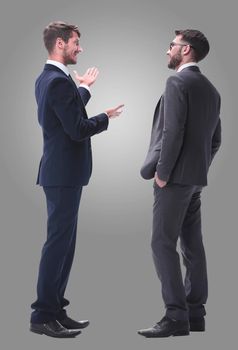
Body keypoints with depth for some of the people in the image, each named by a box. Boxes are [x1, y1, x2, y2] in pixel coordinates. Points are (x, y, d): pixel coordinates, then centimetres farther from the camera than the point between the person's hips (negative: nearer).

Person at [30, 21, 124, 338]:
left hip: (60, 172, 10)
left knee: (64, 242, 14)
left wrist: (84, 88, 31)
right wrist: (105, 118, -4)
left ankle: (55, 309, 20)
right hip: (64, 173, -10)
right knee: (58, 243, -5)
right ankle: (43, 316, 1)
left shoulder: (46, 78, 13)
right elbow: (78, 129, -21)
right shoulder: (59, 81, -18)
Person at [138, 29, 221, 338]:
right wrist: (199, 168, 18)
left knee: (163, 243, -8)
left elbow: (173, 131, -19)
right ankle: (194, 313, 13)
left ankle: (176, 317, -10)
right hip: (196, 177, 9)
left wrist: (162, 172, -14)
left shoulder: (177, 82, -11)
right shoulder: (211, 89, 16)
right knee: (192, 244, 10)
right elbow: (215, 139, 17)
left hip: (175, 176, -9)